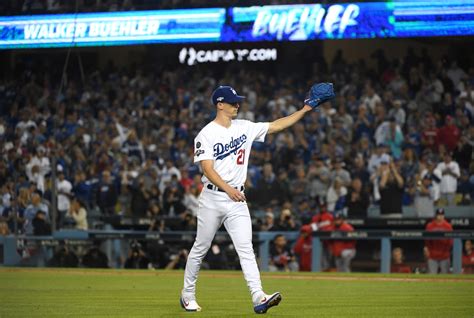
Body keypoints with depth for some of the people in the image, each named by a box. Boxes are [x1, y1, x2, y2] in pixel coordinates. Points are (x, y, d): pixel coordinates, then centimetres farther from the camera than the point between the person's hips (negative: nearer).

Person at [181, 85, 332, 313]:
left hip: (237, 200, 4)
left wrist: (304, 110, 2)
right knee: (201, 248, 8)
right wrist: (228, 189, -31)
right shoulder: (206, 134, -8)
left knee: (245, 248, -8)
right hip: (213, 198, -4)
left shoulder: (245, 128, 9)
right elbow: (207, 169, -17)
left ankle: (258, 297, -21)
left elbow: (276, 126, 10)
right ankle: (188, 295, 24)